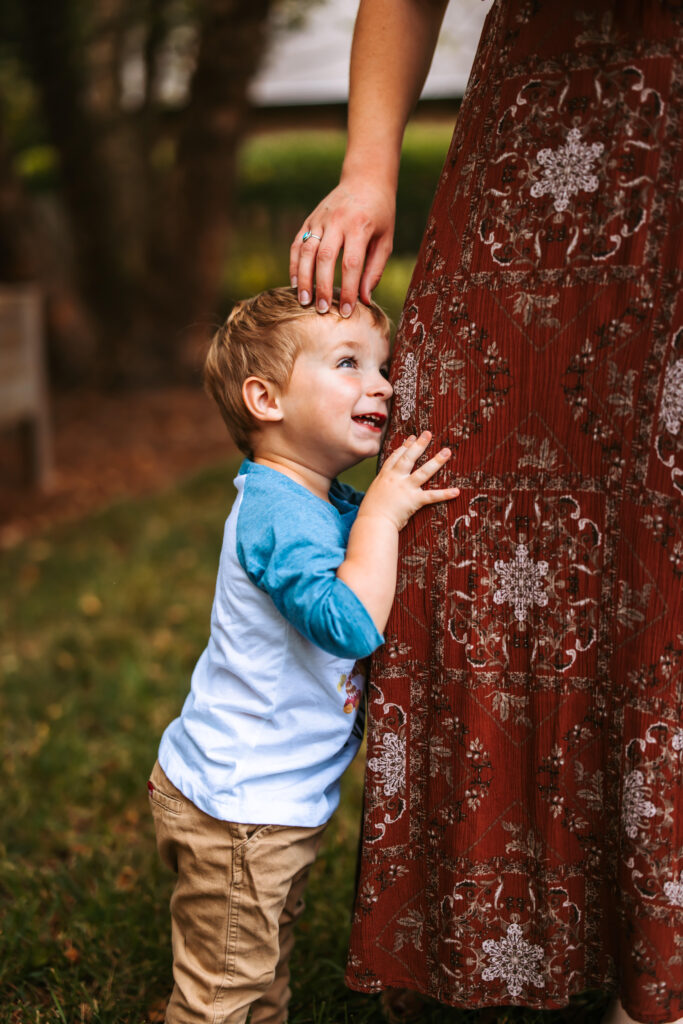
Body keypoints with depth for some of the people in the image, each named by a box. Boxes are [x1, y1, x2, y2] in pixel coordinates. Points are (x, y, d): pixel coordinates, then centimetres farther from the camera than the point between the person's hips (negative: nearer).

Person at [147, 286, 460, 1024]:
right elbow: (352, 624, -38)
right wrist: (382, 515, -30)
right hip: (237, 809, -10)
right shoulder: (276, 513, -26)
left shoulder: (329, 505, 6)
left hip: (275, 800, 10)